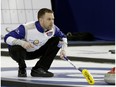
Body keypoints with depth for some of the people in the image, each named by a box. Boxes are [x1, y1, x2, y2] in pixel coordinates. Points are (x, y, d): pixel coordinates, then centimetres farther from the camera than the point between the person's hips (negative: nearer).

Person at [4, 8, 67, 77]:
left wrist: (63, 50, -17)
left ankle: (39, 69, -9)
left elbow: (63, 37, 3)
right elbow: (7, 38, -34)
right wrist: (21, 42, -50)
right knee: (16, 48, -39)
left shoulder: (53, 28, -18)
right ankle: (22, 69, -4)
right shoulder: (27, 28, -34)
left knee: (57, 40, -11)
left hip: (36, 52, 5)